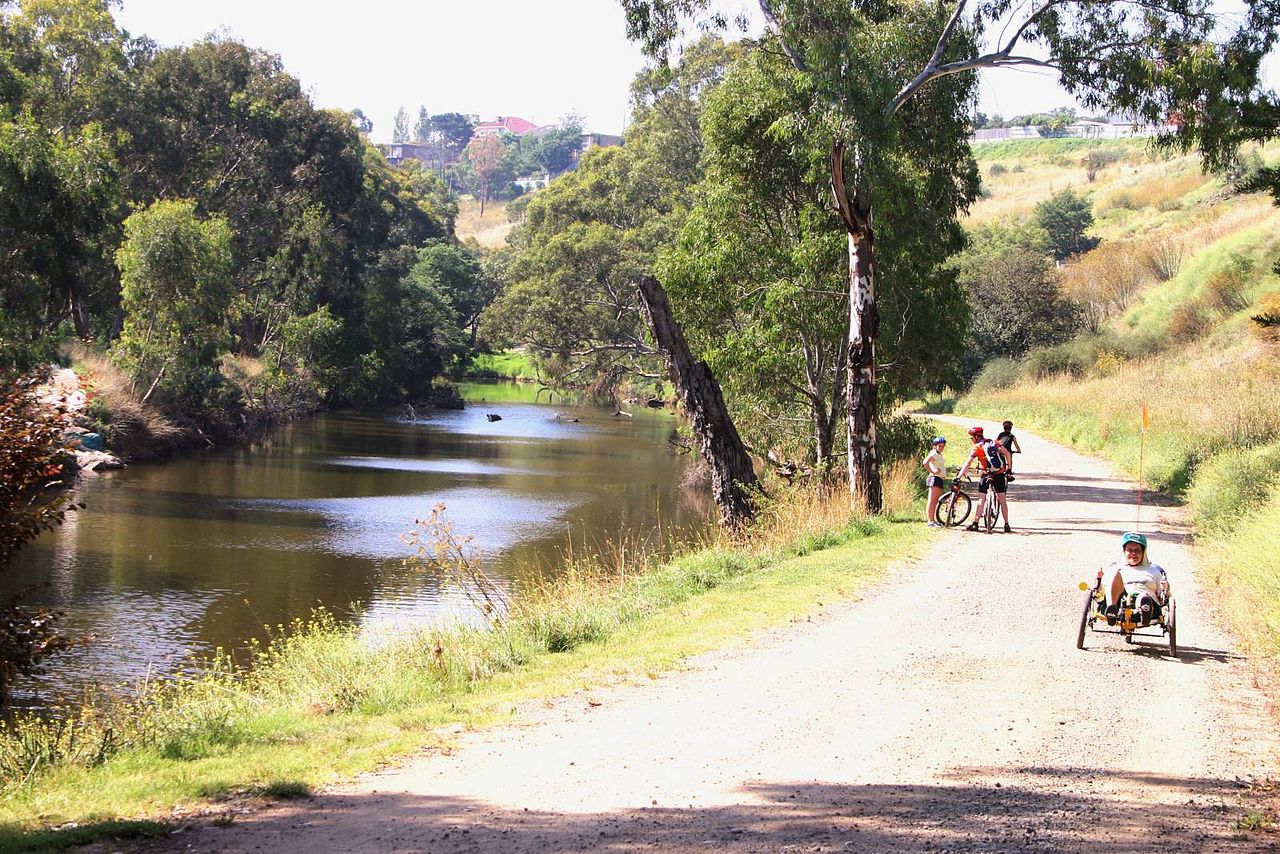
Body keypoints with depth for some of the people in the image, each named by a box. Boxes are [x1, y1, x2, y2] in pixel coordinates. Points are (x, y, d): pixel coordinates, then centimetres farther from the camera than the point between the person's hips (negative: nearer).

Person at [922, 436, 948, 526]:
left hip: (939, 480, 10)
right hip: (934, 479, -10)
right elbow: (925, 463, -27)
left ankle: (933, 520, 19)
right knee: (932, 501, -11)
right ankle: (930, 522, -14)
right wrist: (933, 472, -23)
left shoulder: (939, 454, 19)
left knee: (935, 501, 13)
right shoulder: (934, 454, -12)